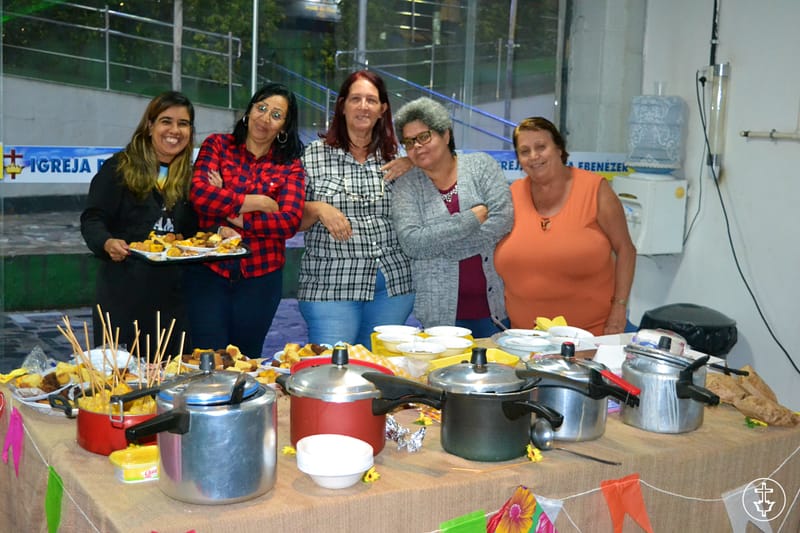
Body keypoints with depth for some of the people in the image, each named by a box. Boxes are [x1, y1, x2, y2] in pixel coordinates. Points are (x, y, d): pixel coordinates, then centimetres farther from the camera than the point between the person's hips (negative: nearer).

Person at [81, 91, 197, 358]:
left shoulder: (190, 177, 13)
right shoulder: (119, 168, -1)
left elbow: (197, 233, 14)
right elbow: (92, 219, -5)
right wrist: (107, 243, -26)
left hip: (172, 293, 4)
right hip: (124, 290, -4)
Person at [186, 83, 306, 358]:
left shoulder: (290, 166, 4)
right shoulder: (217, 145, 4)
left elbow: (291, 221, -10)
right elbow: (199, 193, -13)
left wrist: (238, 220, -15)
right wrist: (259, 202, -10)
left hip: (261, 275, 1)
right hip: (208, 270, -1)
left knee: (246, 358, 15)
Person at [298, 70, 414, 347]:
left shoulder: (395, 156, 10)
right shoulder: (314, 155, 2)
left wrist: (413, 166, -2)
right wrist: (318, 209, -16)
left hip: (393, 284, 3)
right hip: (330, 285, -3)